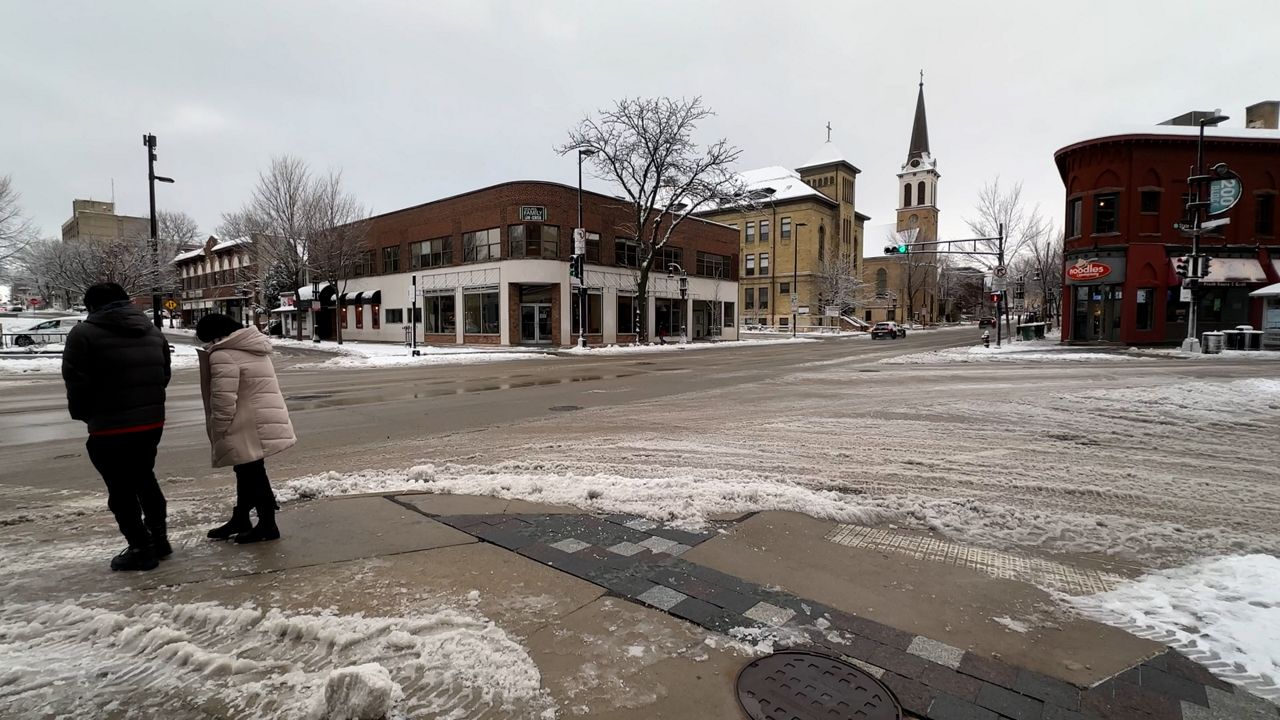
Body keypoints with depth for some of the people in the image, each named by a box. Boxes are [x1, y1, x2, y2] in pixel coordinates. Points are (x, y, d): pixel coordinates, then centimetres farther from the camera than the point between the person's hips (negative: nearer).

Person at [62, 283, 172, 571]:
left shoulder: (84, 333, -10)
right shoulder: (153, 331, 10)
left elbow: (76, 384, -9)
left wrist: (82, 414, 8)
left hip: (111, 427, -6)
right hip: (152, 421, 7)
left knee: (121, 490, 6)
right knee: (144, 478, 22)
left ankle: (141, 549, 12)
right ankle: (158, 538, 27)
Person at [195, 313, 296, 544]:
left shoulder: (223, 355, -16)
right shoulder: (254, 348, 15)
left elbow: (223, 400, -21)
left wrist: (218, 431, -11)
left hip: (248, 428, -10)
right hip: (263, 423, 10)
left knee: (251, 473, 0)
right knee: (248, 472, 19)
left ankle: (267, 525, 8)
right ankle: (240, 519, 33)